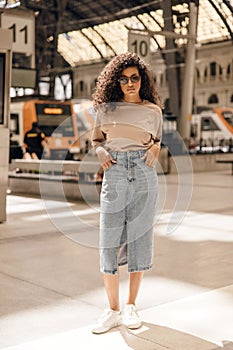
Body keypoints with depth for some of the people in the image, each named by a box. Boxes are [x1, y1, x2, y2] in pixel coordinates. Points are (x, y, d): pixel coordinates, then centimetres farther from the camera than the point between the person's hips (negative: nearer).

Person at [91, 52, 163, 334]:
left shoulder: (153, 111, 10)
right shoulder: (106, 108, 8)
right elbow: (96, 139, 16)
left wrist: (154, 150, 2)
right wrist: (101, 152, -4)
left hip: (144, 175, 1)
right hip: (115, 174, -1)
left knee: (139, 238, 3)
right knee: (109, 241, -3)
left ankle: (131, 307, 17)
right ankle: (112, 310, 9)